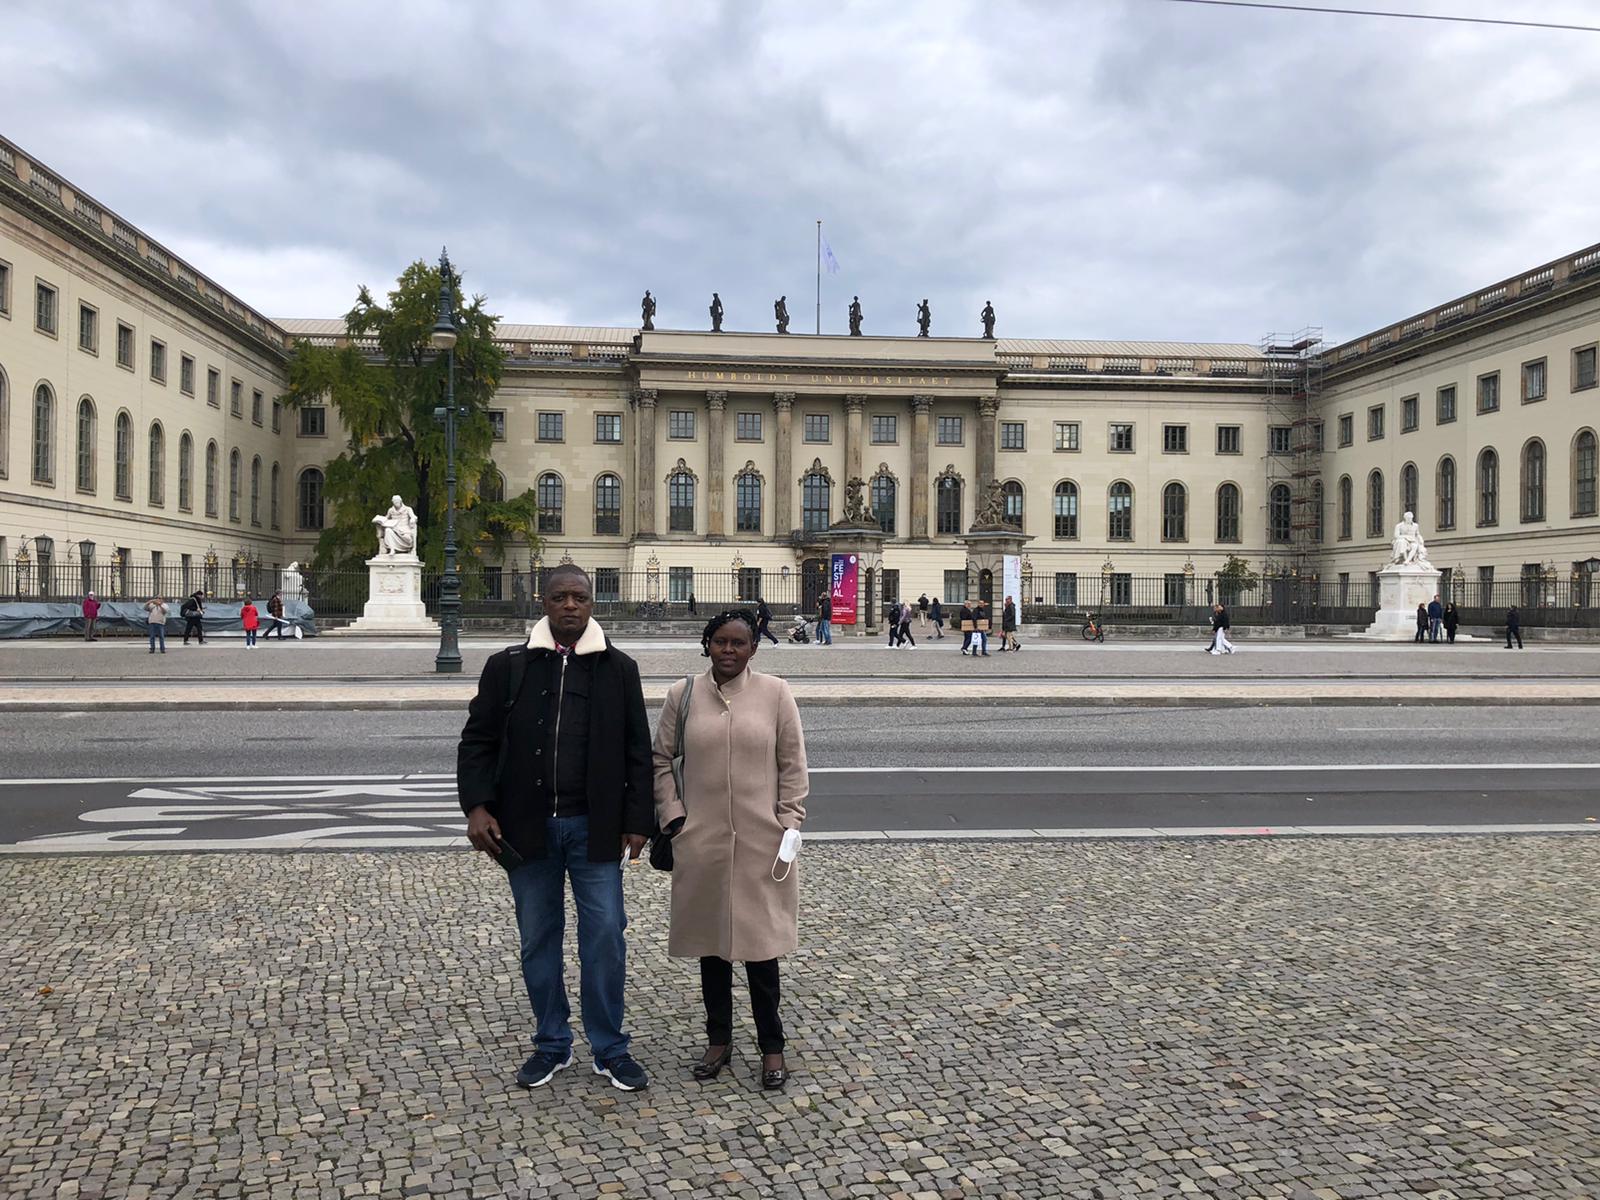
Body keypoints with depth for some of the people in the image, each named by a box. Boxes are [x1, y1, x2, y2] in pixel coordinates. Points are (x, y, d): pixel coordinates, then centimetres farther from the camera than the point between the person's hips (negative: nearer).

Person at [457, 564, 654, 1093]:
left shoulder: (618, 669, 3)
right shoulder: (508, 666, 3)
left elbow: (638, 751, 4)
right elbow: (477, 741, 4)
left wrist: (636, 821, -1)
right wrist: (477, 806, -8)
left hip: (594, 827, -1)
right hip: (527, 828, 1)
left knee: (605, 937, 2)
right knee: (538, 939, 11)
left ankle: (610, 1049, 17)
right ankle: (552, 1044, 27)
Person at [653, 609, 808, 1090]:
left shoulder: (775, 693, -3)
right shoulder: (682, 694, 1)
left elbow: (792, 765, 1)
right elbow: (661, 760, 8)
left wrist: (790, 824, -3)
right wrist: (672, 816, 0)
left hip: (761, 843, -2)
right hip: (701, 842, 2)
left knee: (760, 942, 5)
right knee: (711, 942, 13)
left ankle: (772, 1046, 21)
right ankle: (719, 1039, 29)